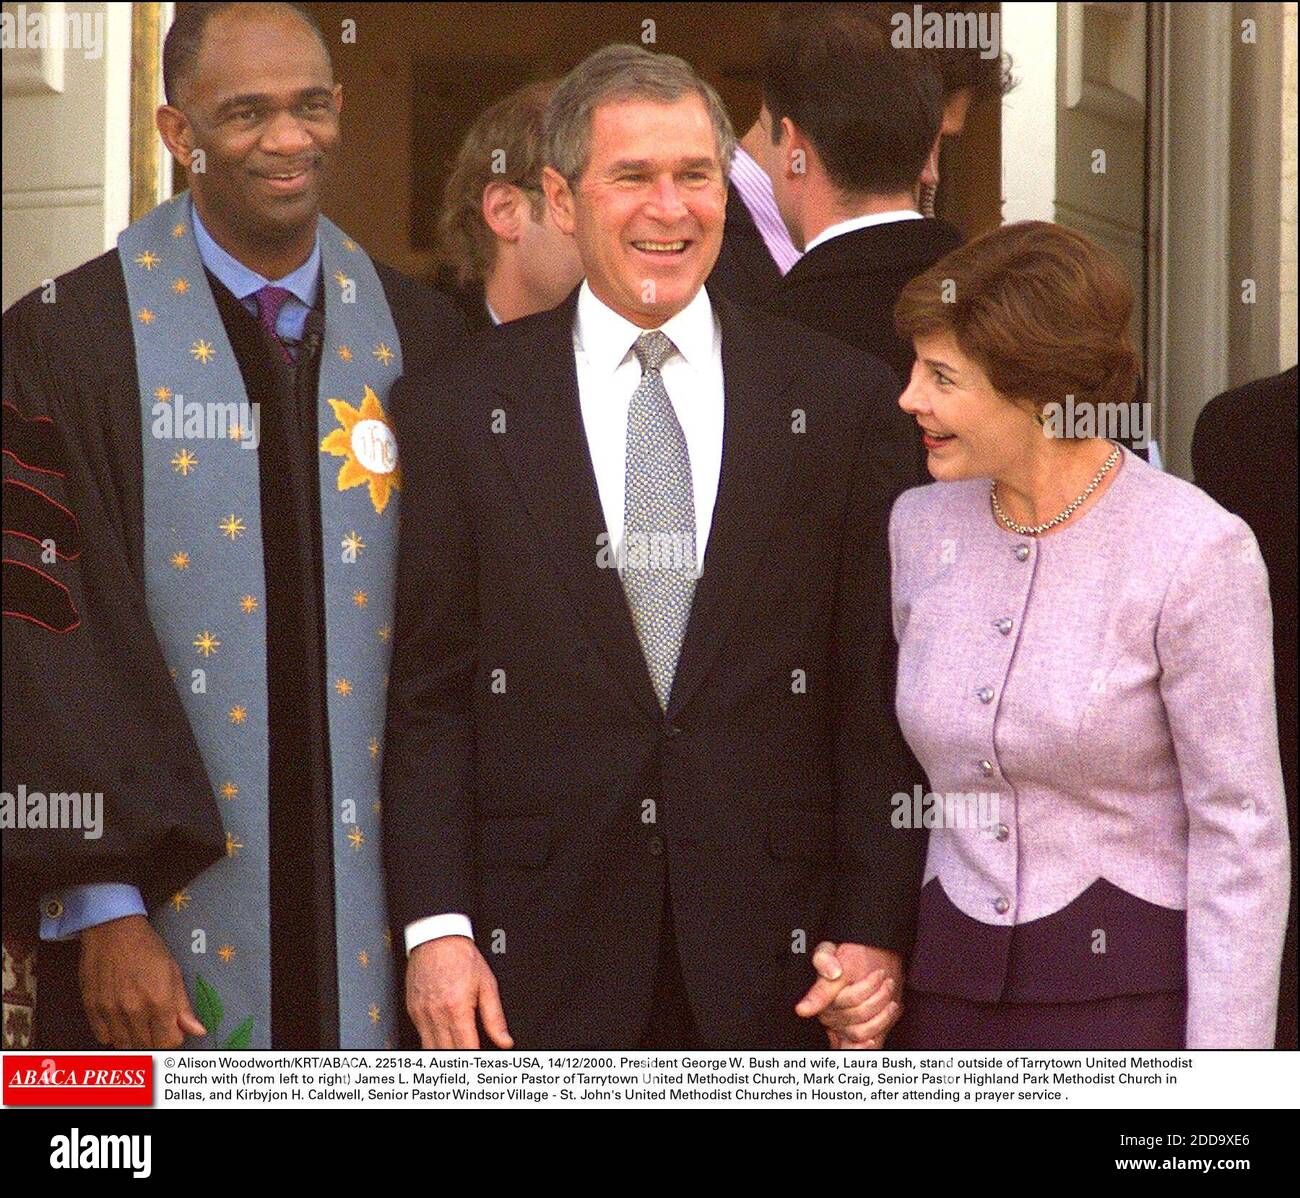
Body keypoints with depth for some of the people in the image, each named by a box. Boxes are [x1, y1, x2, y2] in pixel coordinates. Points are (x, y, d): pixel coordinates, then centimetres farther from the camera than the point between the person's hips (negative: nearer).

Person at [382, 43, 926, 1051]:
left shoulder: (841, 400, 5)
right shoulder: (459, 411, 4)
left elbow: (878, 695, 4)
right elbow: (426, 697, 3)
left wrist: (876, 931, -3)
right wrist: (435, 926, -7)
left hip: (774, 959, 1)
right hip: (543, 957, 0)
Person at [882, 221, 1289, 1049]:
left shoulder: (1195, 552, -12)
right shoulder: (919, 527, 5)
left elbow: (1243, 833, -10)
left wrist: (1223, 1069, -12)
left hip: (1132, 996, -5)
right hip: (949, 984, 5)